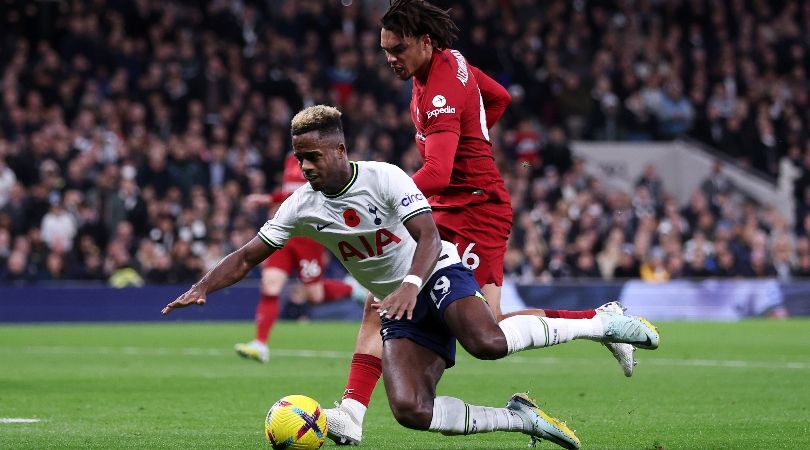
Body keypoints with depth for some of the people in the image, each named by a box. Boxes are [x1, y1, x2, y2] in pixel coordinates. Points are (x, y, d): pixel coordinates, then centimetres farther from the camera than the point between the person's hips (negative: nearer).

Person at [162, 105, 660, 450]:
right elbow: (247, 257, 1)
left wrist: (412, 284, -41)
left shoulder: (385, 178, -16)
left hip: (438, 276, -5)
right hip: (398, 306, 5)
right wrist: (200, 289, -16)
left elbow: (428, 237, -23)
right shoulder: (302, 206, -2)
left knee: (487, 342, -36)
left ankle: (599, 324, -14)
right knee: (409, 410, -20)